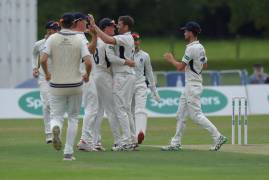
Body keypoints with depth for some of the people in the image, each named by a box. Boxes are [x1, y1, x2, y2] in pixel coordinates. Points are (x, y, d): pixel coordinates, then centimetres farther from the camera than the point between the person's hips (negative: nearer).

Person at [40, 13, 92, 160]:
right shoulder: (79, 40, -4)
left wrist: (47, 73, 5)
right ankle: (68, 152, 9)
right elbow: (88, 62, -14)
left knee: (56, 116, 9)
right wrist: (87, 75, 7)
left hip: (56, 85, 0)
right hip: (75, 85, 0)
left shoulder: (52, 39, -4)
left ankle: (56, 128, -28)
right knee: (73, 117, 14)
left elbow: (43, 60, -14)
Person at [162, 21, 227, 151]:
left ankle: (218, 137, -10)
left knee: (196, 115, -10)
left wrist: (171, 59, -1)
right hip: (190, 85, 10)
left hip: (193, 85, -10)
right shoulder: (201, 48, 12)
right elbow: (205, 65, 23)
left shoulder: (191, 48, -18)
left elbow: (180, 67, -18)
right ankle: (176, 143, 14)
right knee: (181, 115, 11)